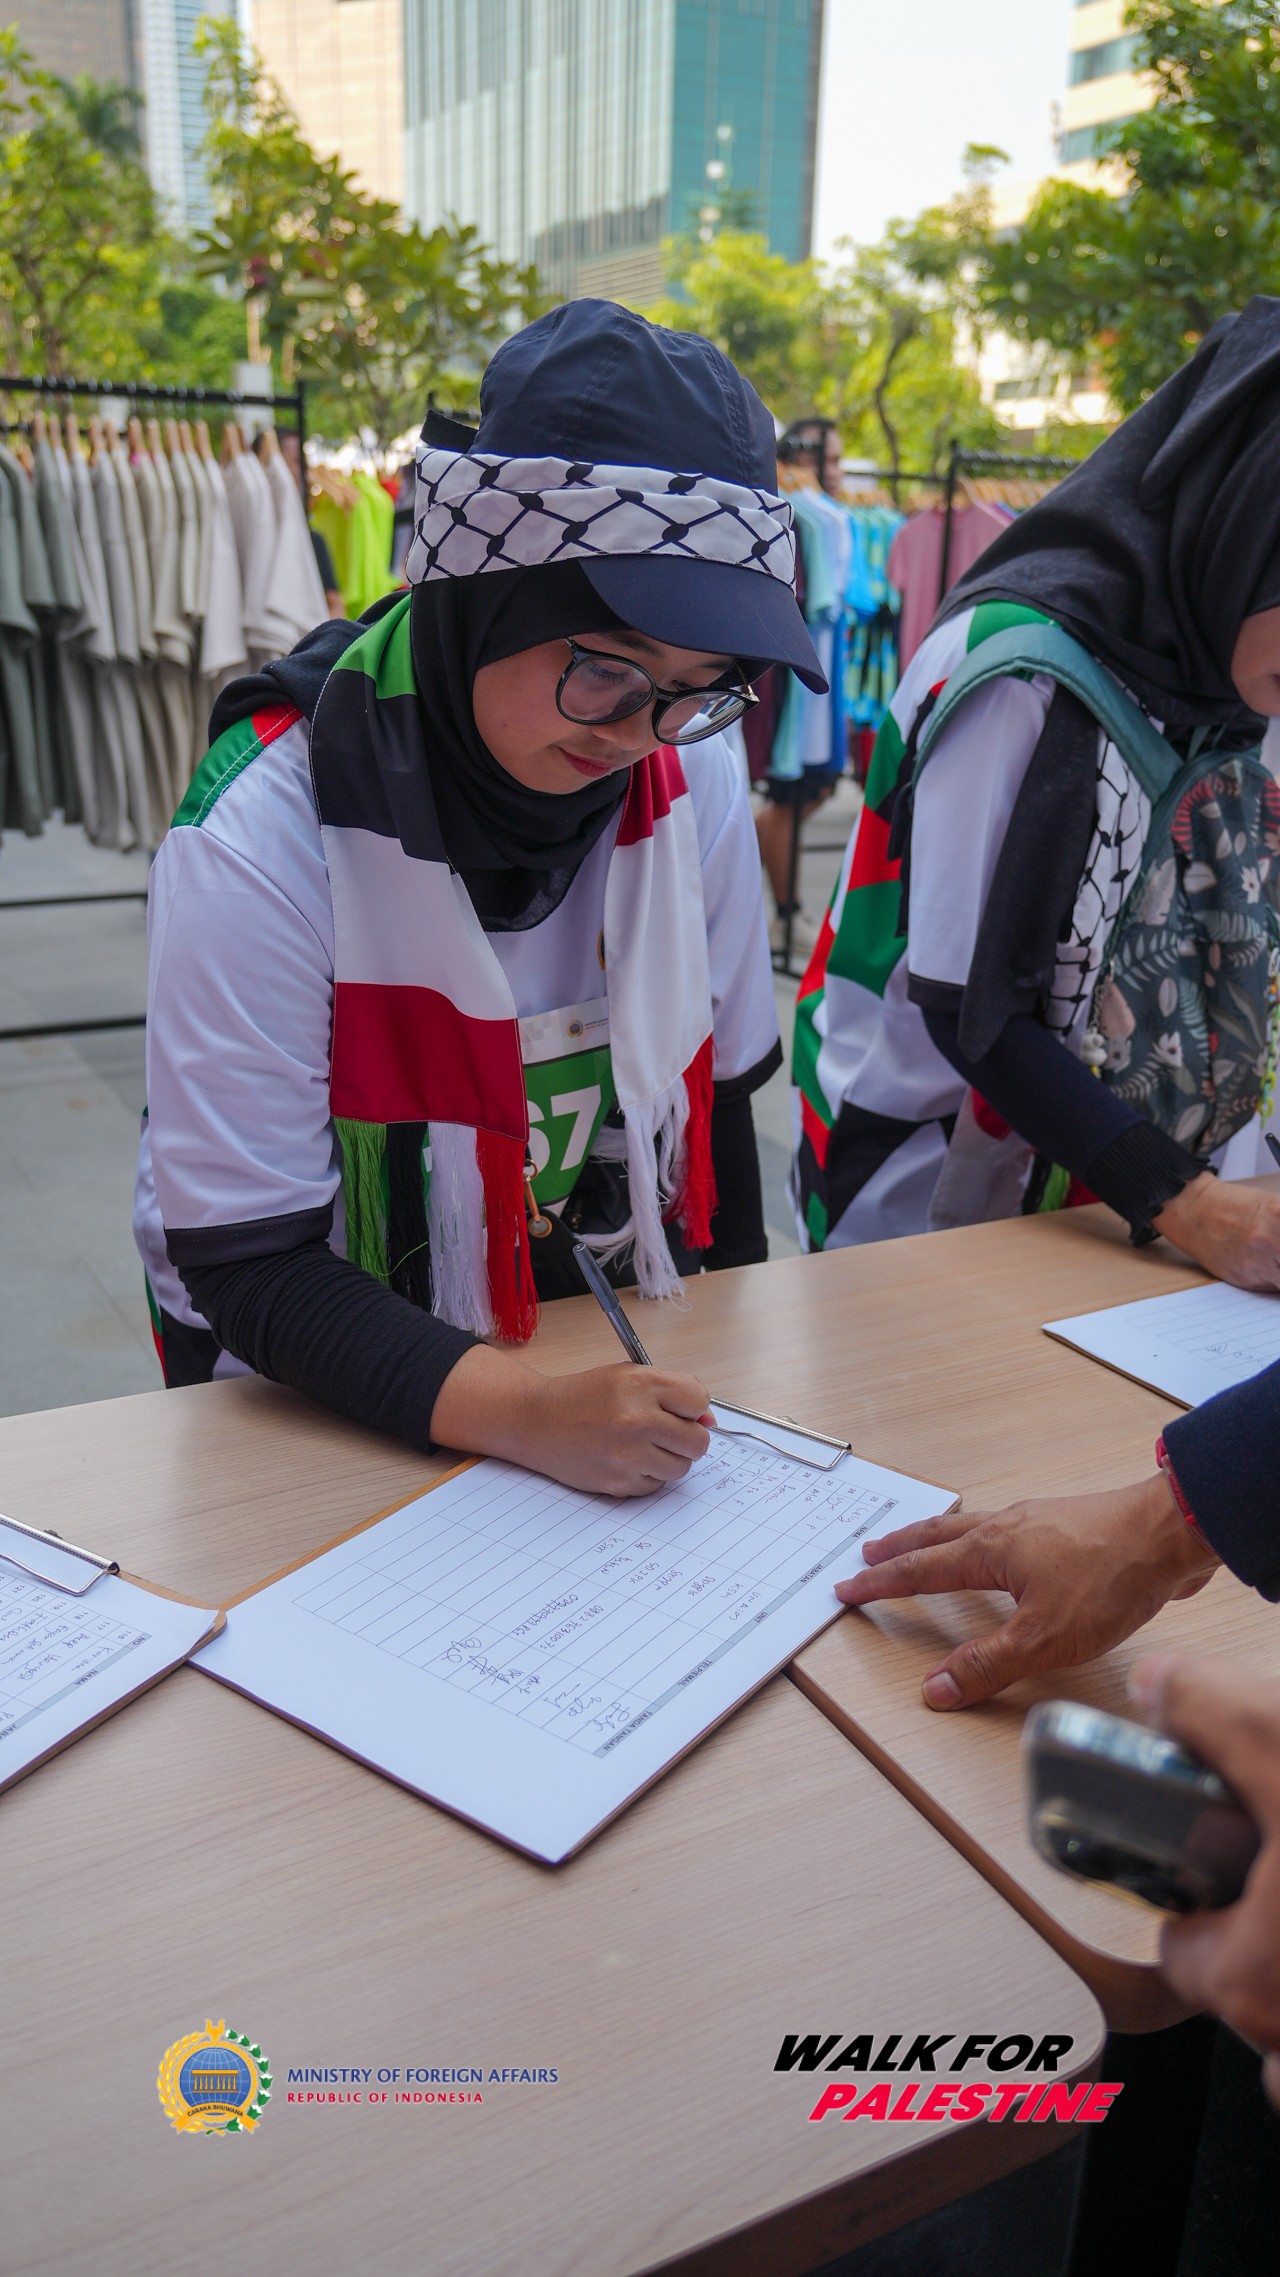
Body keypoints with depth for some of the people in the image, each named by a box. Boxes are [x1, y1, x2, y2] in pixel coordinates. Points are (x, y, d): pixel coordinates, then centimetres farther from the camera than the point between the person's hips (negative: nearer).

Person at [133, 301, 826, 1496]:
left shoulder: (695, 783, -9)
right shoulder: (264, 837, -22)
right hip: (330, 1395, 0)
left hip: (609, 1359, 1)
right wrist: (530, 1414, -31)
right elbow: (247, 1265, -20)